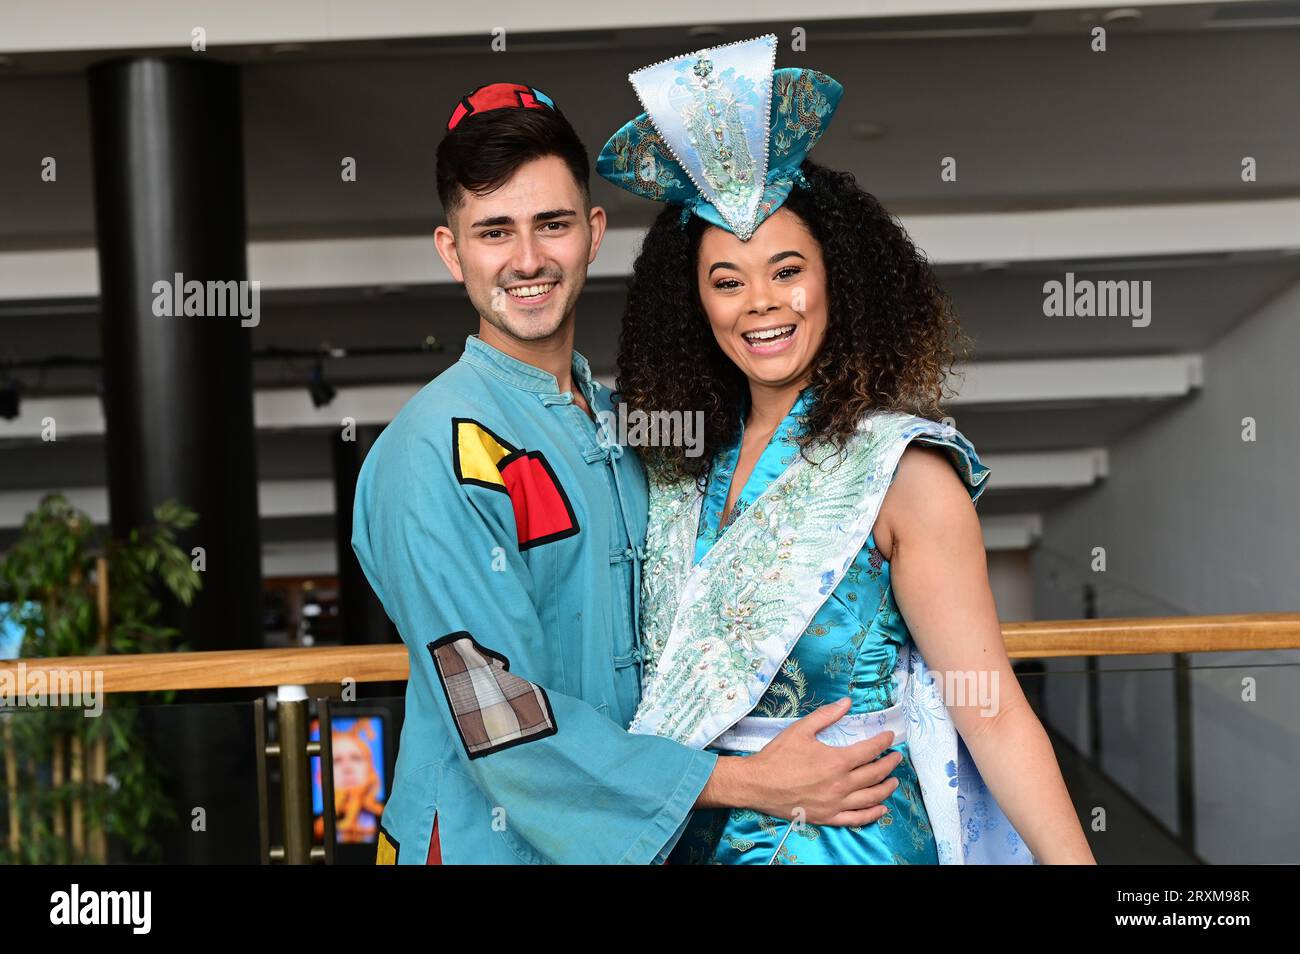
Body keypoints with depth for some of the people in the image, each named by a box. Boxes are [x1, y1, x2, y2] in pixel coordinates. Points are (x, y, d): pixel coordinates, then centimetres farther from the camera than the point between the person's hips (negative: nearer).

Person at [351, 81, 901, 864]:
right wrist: (755, 786, -21)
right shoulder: (435, 454, -19)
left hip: (631, 831, 7)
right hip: (495, 839, -7)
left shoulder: (616, 420, 4)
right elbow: (499, 720, -23)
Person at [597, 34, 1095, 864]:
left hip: (854, 839, -5)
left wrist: (1072, 857, -27)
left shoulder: (903, 470, -16)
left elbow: (994, 717, -20)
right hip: (700, 833, 5)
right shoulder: (686, 461, 0)